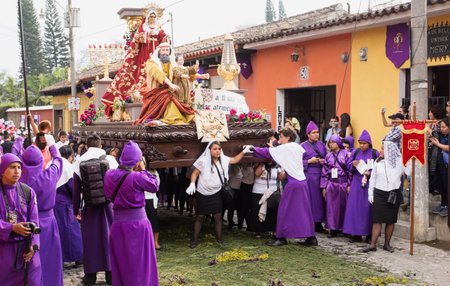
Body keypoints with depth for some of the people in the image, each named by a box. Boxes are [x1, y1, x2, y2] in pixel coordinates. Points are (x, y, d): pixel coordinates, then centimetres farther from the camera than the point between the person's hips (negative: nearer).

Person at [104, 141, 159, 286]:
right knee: (140, 261, 8)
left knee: (120, 262, 15)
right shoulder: (137, 177, -17)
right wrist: (143, 170, 1)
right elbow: (154, 186, -4)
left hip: (118, 223, 5)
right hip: (137, 222, -5)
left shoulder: (109, 175, -1)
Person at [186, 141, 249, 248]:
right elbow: (195, 173, -7)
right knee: (200, 217, 2)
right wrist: (192, 184, -22)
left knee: (218, 216, 2)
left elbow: (235, 160, 19)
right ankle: (195, 240, 11)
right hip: (203, 194, -4)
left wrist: (244, 151, 12)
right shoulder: (204, 161, -11)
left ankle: (219, 239, 13)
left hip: (216, 193, 4)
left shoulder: (223, 159, 5)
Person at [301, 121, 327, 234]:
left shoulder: (321, 145, 13)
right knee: (308, 200, -4)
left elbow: (327, 157, 19)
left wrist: (324, 161, -2)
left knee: (319, 199, 6)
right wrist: (309, 161, -15)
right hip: (308, 175, -4)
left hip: (320, 175, 5)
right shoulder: (303, 146, -1)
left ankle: (318, 224, 14)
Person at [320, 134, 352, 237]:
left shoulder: (345, 154, 1)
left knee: (343, 205, 2)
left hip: (343, 183, -3)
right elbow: (324, 172, 12)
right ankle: (333, 229, 5)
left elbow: (350, 169, -2)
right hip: (331, 184, 3)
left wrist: (349, 185, -7)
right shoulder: (328, 156, 11)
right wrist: (324, 187, 7)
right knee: (332, 206, 0)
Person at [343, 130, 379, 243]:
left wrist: (370, 173, -17)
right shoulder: (355, 152, 9)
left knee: (368, 208, -3)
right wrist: (353, 164, -11)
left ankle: (369, 234, 7)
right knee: (355, 207, 0)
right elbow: (348, 168, 11)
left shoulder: (375, 153, -1)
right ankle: (357, 234, 8)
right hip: (357, 183, 3)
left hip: (369, 183, -3)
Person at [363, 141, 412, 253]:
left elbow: (409, 173, -8)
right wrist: (370, 193, 8)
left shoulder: (399, 161, 1)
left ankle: (387, 244, 15)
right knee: (377, 220, -3)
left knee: (391, 220, 5)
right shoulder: (378, 162, 7)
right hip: (379, 193, 1)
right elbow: (373, 178, 11)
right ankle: (373, 244, -2)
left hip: (394, 194, -1)